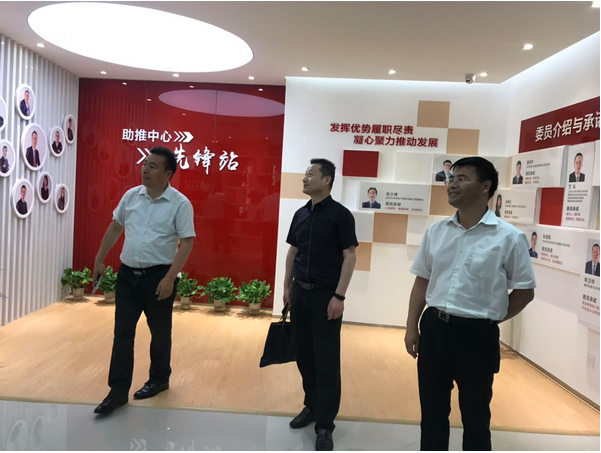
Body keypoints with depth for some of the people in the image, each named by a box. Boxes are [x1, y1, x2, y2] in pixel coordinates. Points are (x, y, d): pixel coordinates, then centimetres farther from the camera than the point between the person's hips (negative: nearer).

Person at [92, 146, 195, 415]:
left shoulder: (180, 203, -12)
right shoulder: (131, 196, 4)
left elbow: (187, 242, -14)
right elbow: (115, 227, 15)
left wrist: (170, 278, -20)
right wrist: (99, 260, 17)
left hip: (158, 276, -4)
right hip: (127, 274, 5)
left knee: (160, 333, 11)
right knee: (122, 333, 6)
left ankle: (159, 380, 32)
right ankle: (118, 391, 16)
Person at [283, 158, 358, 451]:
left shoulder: (340, 214, -9)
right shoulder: (300, 214, 9)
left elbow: (349, 256, -12)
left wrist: (339, 296, -17)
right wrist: (287, 287, 13)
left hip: (326, 295, -6)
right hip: (300, 292, 6)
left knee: (326, 361, 1)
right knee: (303, 355, 15)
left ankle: (325, 424, 12)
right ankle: (312, 406, 33)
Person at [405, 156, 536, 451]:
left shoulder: (509, 237, -9)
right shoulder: (436, 231, 3)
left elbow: (524, 291, -2)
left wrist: (488, 319, -2)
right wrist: (412, 327, 6)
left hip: (477, 335, -3)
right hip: (433, 328, 4)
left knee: (475, 416, 15)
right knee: (432, 411, 18)